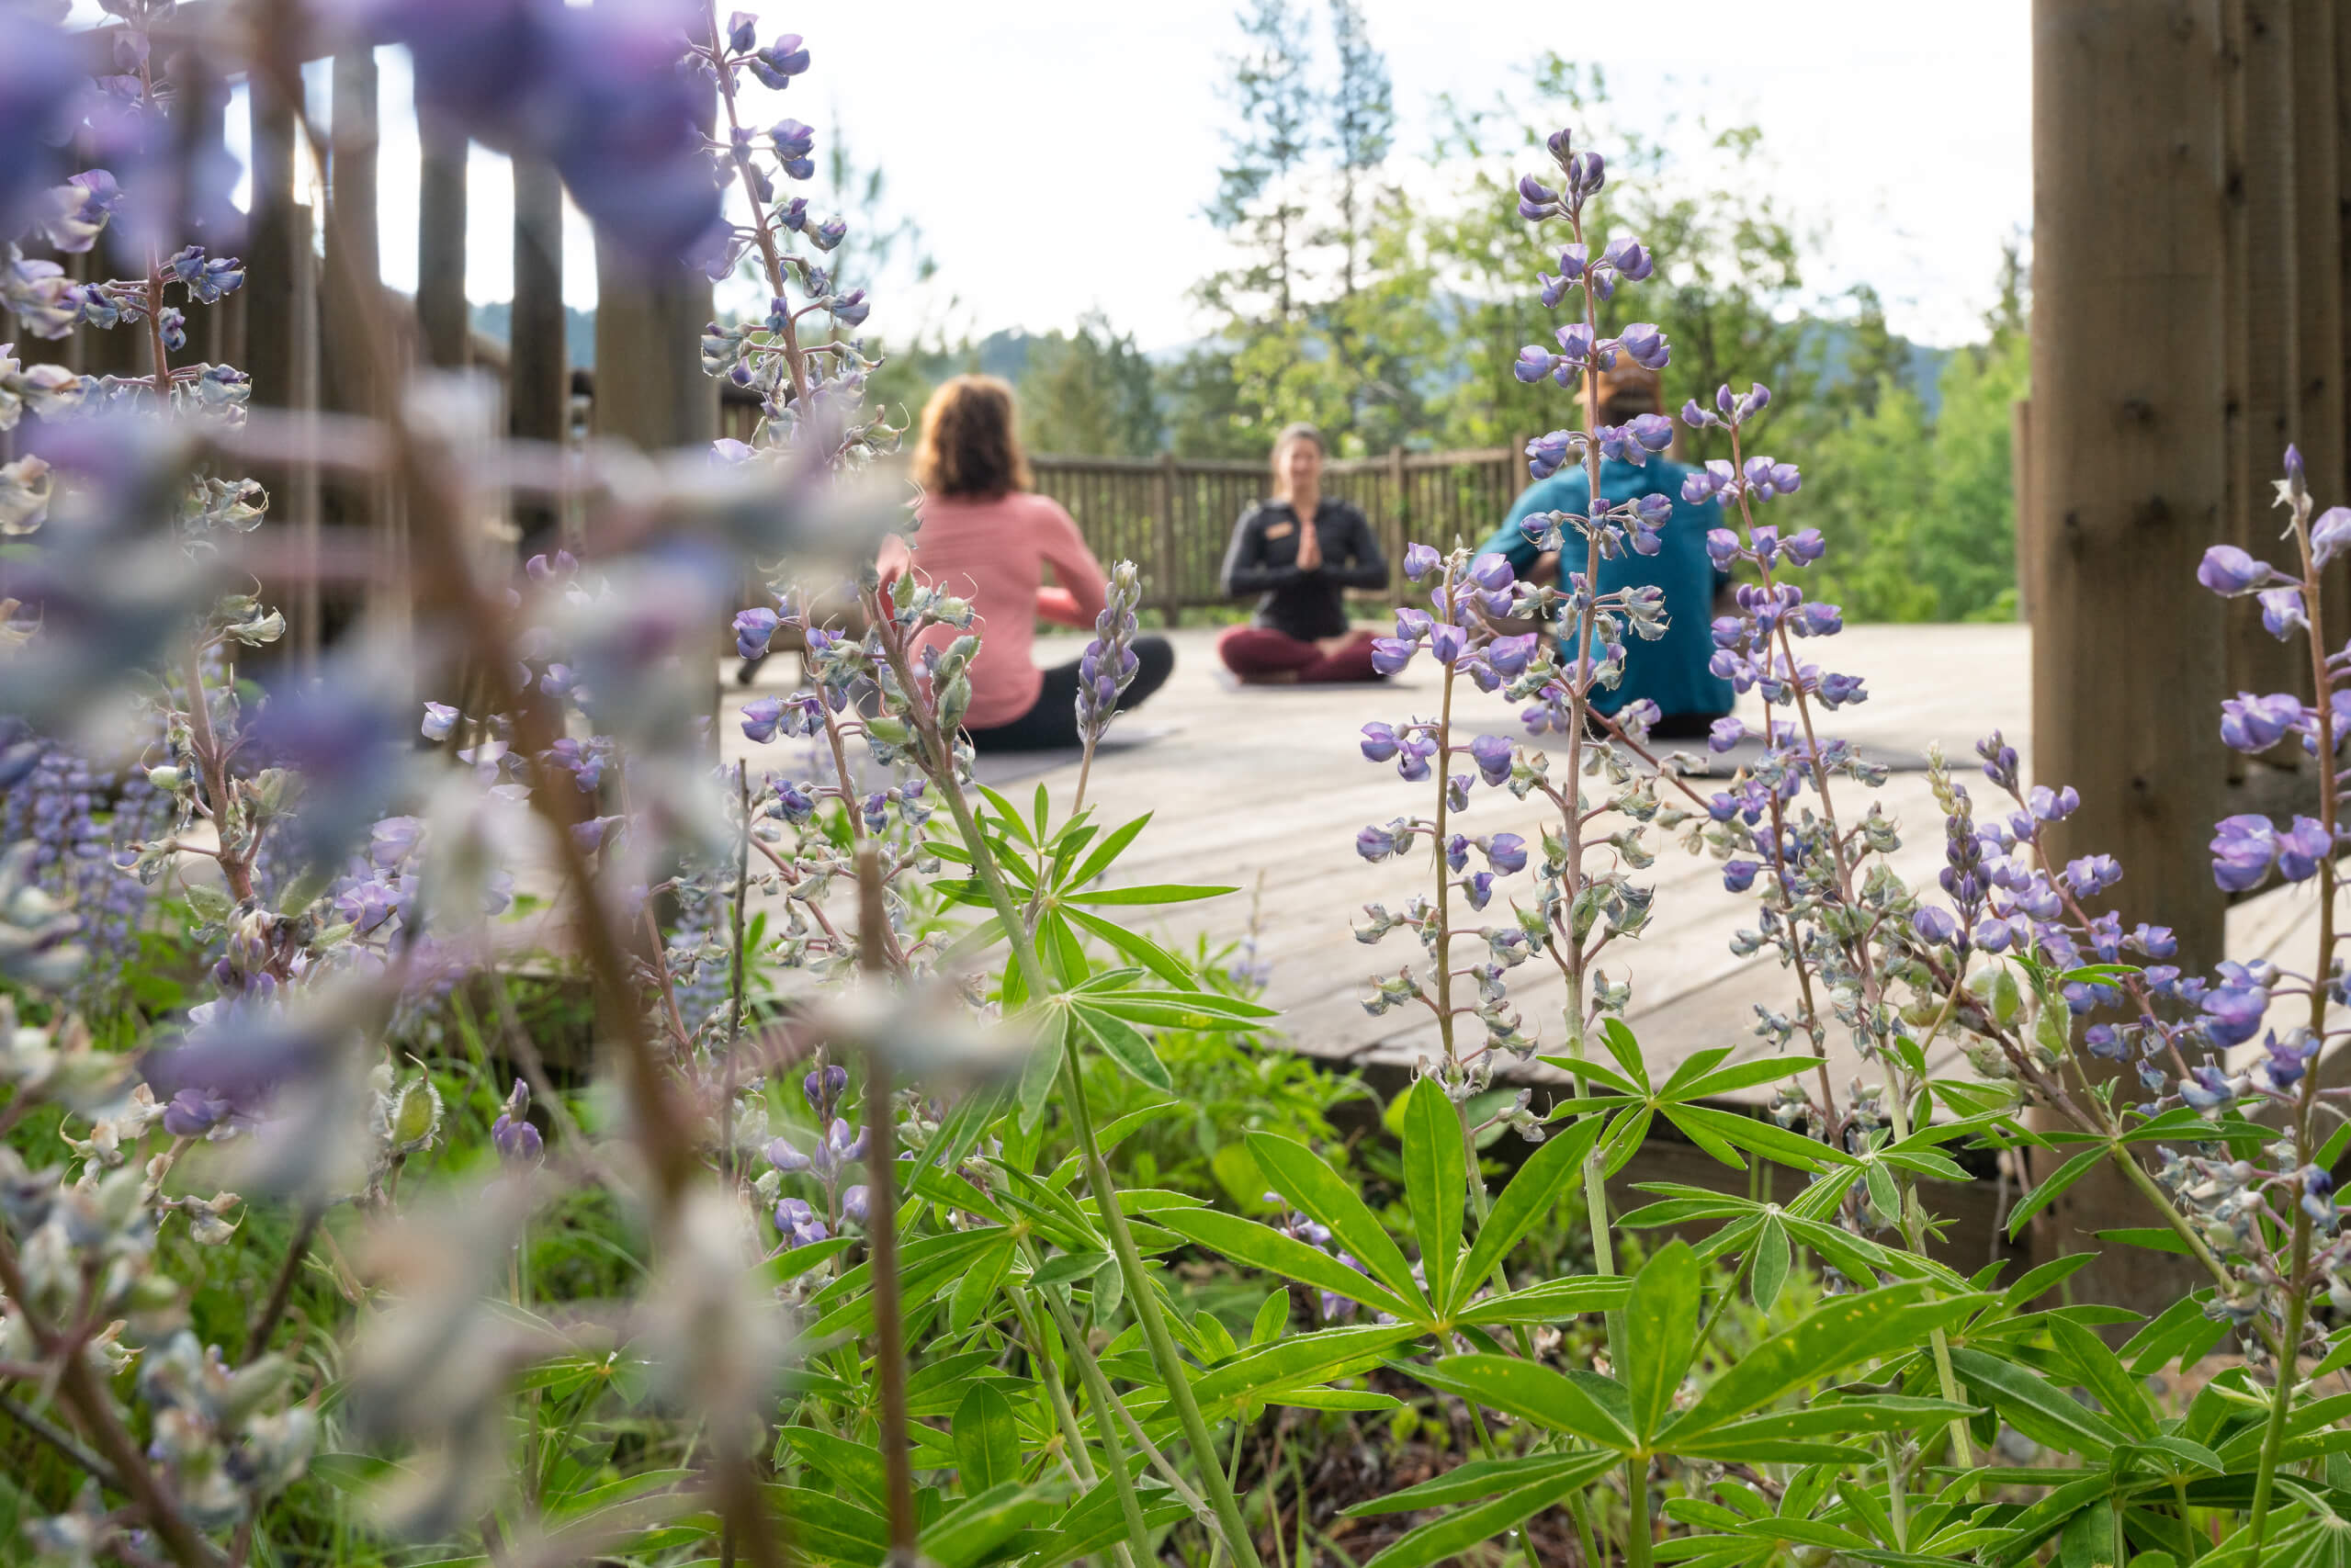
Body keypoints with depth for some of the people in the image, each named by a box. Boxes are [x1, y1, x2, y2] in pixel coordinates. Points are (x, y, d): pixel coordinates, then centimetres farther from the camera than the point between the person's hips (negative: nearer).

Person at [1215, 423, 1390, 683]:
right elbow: (1233, 583, -7)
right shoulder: (1257, 520, 7)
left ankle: (1286, 676, -27)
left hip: (1332, 633, 1)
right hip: (1276, 639, -1)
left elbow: (1378, 575, -2)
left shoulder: (1346, 517, 11)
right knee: (1231, 644, -36)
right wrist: (1297, 571, -17)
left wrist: (1322, 571, -16)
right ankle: (1326, 653, -22)